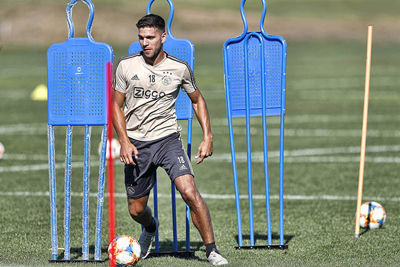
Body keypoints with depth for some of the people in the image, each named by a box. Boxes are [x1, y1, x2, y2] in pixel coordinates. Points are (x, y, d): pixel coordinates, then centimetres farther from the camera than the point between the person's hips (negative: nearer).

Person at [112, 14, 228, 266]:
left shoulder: (179, 68, -2)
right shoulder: (126, 66, -3)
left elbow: (197, 100, 13)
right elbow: (116, 105, 6)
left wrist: (208, 137, 4)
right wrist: (124, 141, -7)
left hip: (168, 138, -1)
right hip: (136, 144, 1)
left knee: (190, 192, -23)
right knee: (136, 210, 7)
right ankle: (151, 229, 45)